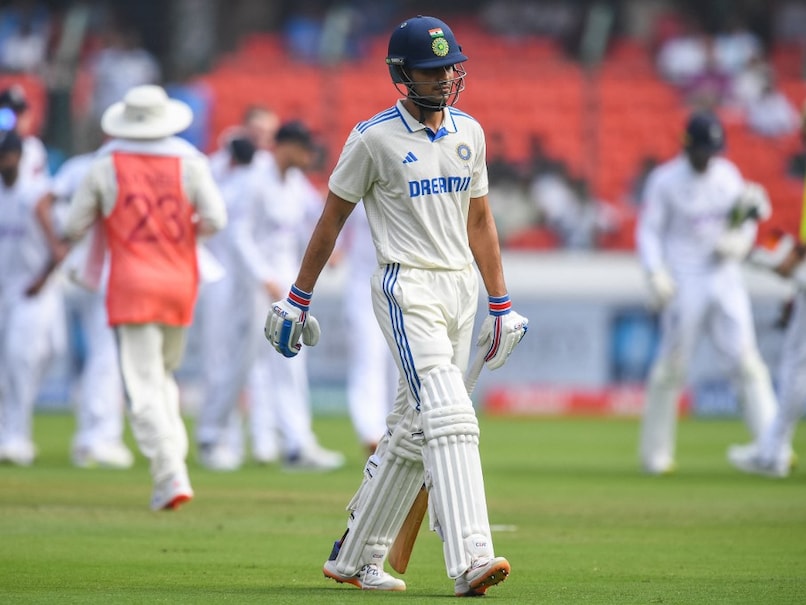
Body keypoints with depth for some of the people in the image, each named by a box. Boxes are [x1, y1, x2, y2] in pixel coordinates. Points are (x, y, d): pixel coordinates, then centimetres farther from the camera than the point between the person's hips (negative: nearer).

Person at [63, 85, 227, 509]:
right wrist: (186, 230, 12)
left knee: (143, 385, -6)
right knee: (164, 375, 21)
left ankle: (170, 474, -18)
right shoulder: (189, 162, 2)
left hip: (132, 284, -3)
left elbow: (73, 228, 3)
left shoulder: (106, 166, -2)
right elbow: (215, 219, -7)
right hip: (180, 283, 3)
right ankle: (173, 455, 10)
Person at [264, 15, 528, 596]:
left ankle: (355, 557, 21)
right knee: (449, 416, -21)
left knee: (413, 430, 10)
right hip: (406, 288, -7)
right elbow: (333, 217, 0)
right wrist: (298, 299, 3)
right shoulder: (373, 139, -7)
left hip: (460, 287, 7)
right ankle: (470, 559, -30)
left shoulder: (468, 133, 11)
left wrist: (501, 304, 16)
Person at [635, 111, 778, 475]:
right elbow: (649, 230, -3)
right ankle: (655, 454, 6)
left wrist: (739, 243, -7)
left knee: (746, 360, -4)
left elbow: (747, 222, 15)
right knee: (671, 366, -4)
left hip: (725, 278, 4)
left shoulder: (728, 175, 9)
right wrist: (656, 274, -17)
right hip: (684, 281, -4)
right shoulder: (665, 180, -4)